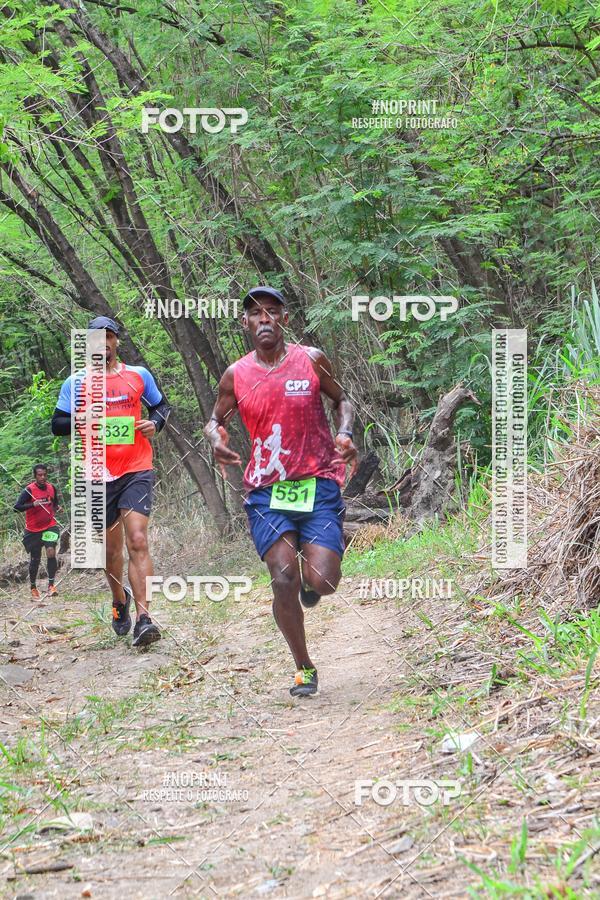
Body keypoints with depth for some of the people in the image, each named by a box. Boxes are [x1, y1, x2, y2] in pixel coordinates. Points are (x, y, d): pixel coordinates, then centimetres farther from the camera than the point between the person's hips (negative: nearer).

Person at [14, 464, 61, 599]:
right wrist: (33, 504, -37)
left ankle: (51, 584, -14)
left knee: (51, 552, -20)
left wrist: (55, 509, 4)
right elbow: (17, 507, -24)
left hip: (50, 526, 2)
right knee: (35, 560, 7)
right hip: (33, 529, -2)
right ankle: (33, 588, 25)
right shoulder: (29, 490, -13)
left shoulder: (51, 488, 2)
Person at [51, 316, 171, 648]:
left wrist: (154, 423, -1)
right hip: (99, 477, 1)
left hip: (136, 473, -1)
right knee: (111, 549, 11)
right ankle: (120, 599, 41)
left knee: (138, 542, -17)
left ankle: (142, 620, -25)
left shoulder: (138, 375, 8)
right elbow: (57, 424, 3)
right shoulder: (76, 382, 5)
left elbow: (161, 405, 21)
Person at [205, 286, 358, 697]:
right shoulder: (235, 376, 3)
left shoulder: (312, 360, 1)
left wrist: (344, 434, -5)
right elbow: (216, 420, 17)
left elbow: (341, 401, 15)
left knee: (321, 580, -14)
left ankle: (311, 579, 27)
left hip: (318, 483, -1)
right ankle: (304, 668, 5)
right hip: (266, 491, 1)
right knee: (283, 577, -13)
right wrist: (216, 437, -6)